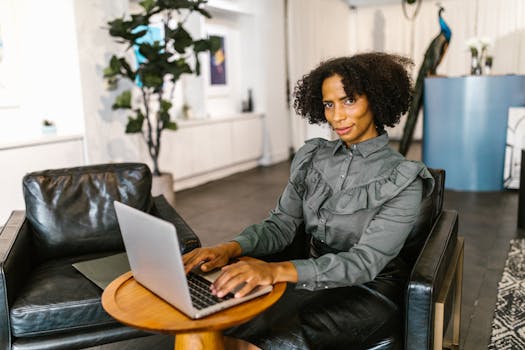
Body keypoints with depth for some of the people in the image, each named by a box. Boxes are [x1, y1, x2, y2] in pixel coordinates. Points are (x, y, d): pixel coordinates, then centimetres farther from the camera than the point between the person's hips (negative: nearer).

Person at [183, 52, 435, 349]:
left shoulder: (402, 181, -11)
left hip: (369, 292, -3)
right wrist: (232, 248, -20)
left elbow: (364, 263, -20)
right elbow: (281, 226, 2)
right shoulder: (313, 158, 4)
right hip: (313, 279, 4)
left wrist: (279, 270, -35)